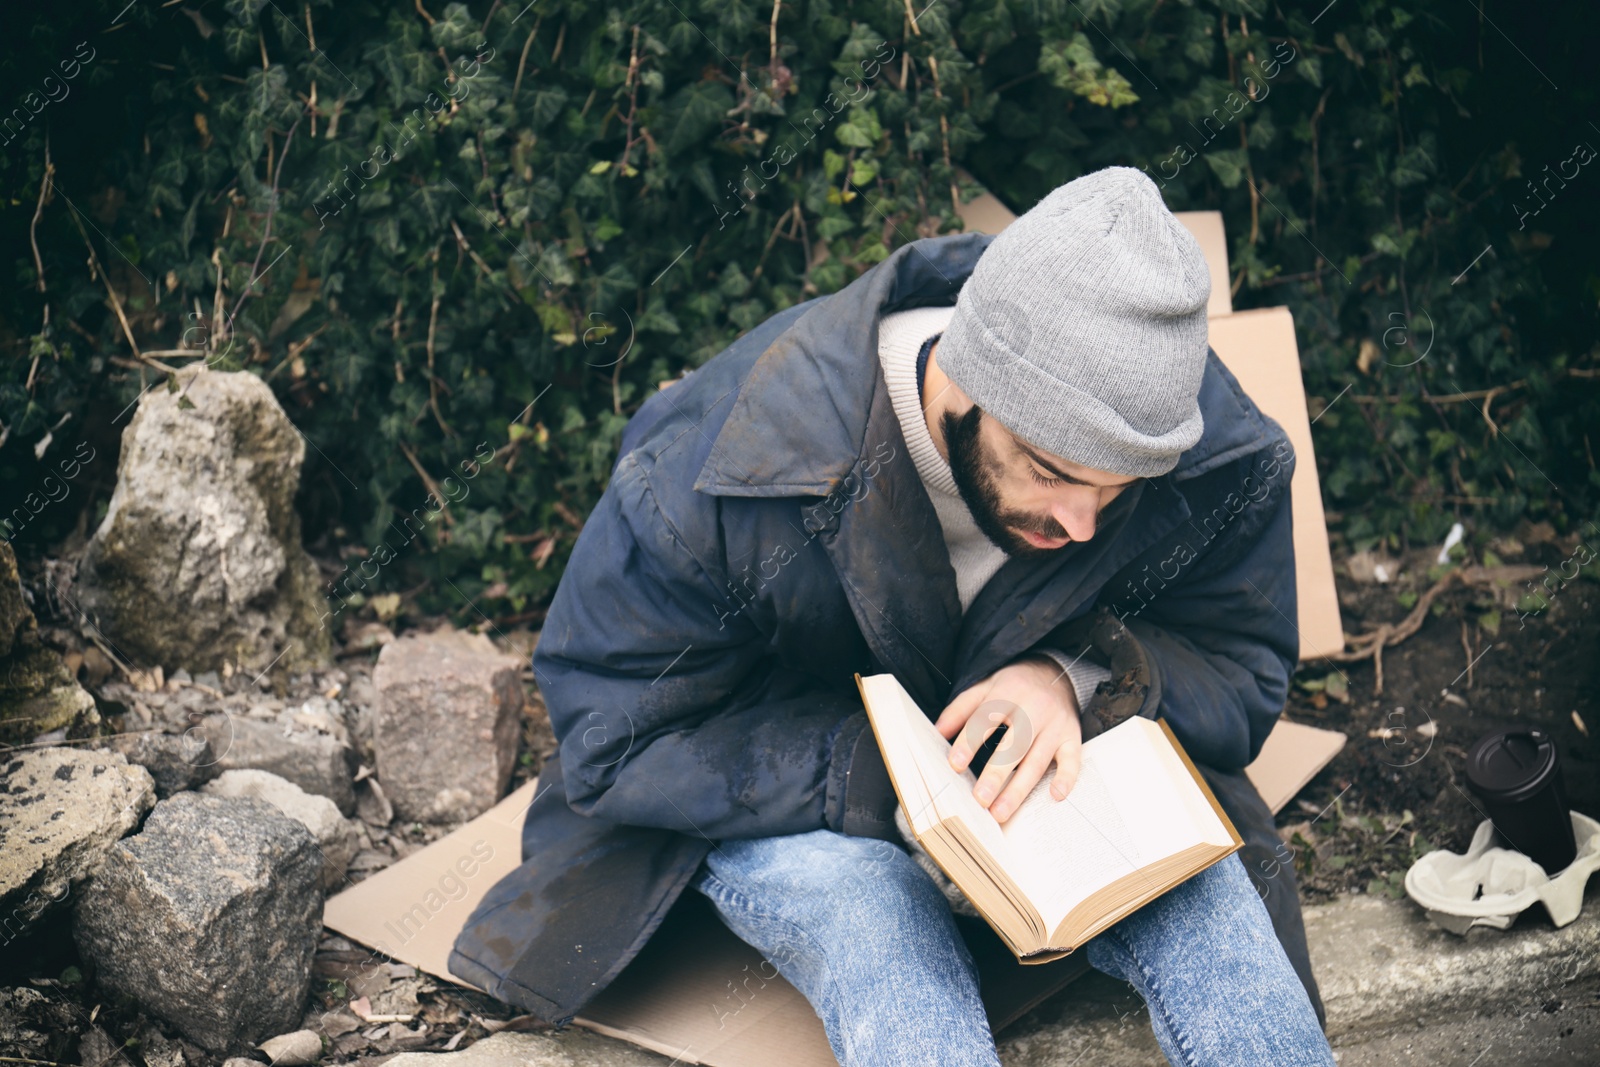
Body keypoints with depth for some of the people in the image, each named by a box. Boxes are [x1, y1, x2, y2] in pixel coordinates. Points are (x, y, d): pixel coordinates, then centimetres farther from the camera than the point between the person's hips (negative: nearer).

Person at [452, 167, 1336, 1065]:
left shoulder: (1217, 458, -20)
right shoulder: (710, 466, -29)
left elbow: (1245, 676, -6)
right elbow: (618, 742, -19)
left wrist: (1083, 678, -30)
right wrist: (882, 779, -32)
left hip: (1060, 778, 3)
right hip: (786, 805, -2)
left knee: (1200, 887, -28)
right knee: (876, 928, -37)